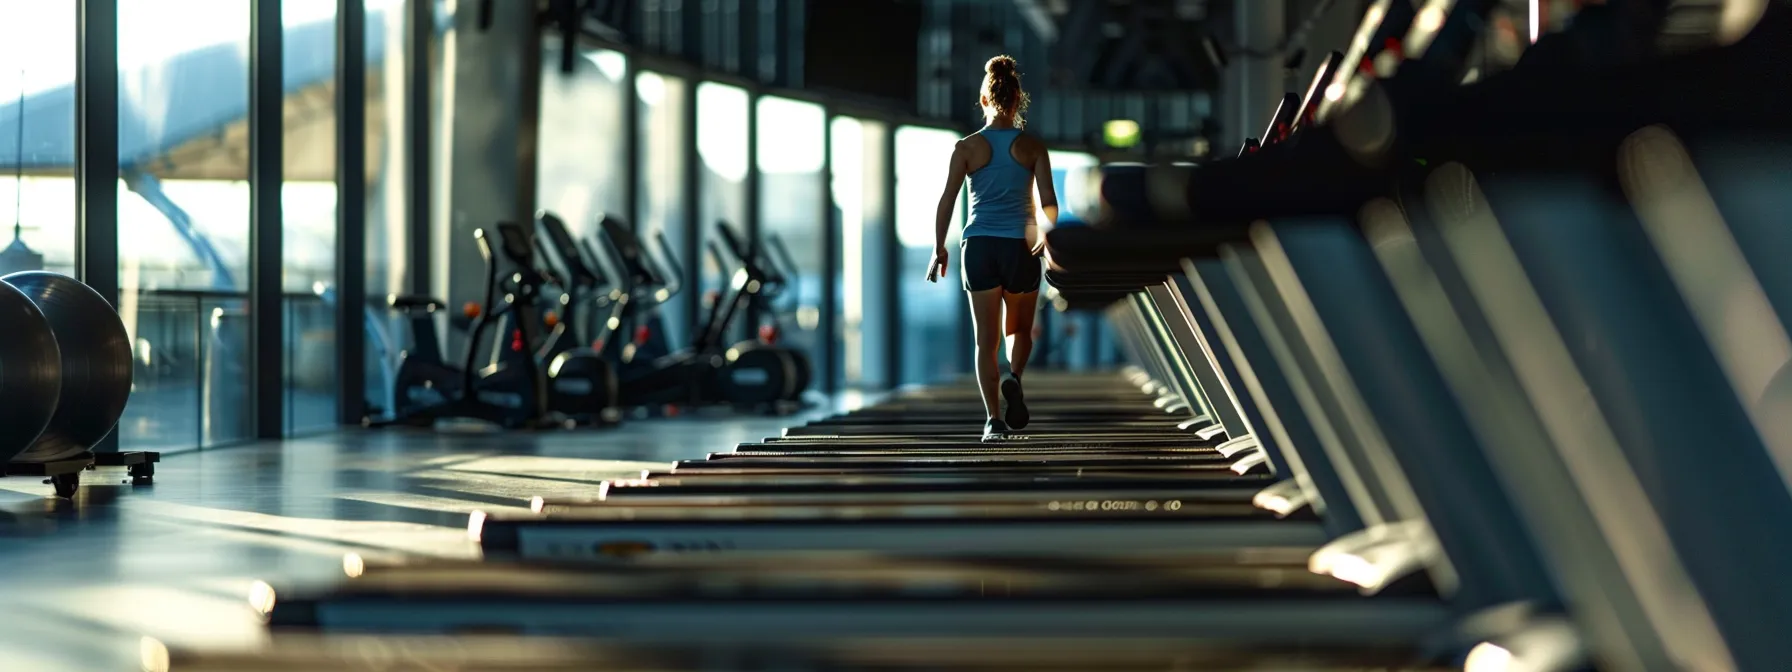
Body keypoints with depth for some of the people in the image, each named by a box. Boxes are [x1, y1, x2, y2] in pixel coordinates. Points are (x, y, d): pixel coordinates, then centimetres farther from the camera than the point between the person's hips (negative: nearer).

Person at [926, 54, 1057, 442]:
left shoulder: (968, 147, -1)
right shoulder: (1032, 147, -1)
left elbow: (946, 202, -4)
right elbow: (1049, 203, -4)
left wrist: (939, 250, 5)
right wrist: (1045, 234, 15)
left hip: (979, 248, 0)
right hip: (1021, 249, 0)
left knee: (987, 340, 5)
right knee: (1020, 330, 19)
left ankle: (994, 418, -6)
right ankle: (1013, 378, -12)